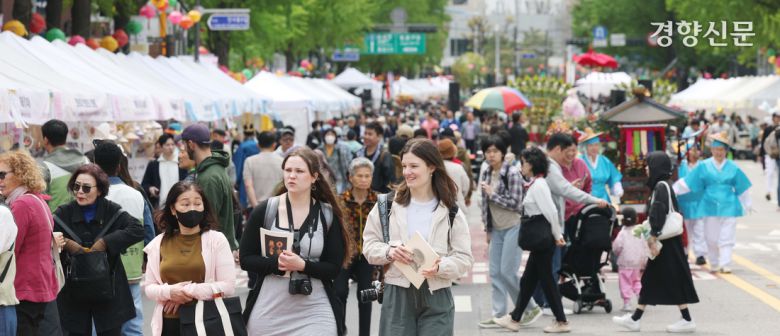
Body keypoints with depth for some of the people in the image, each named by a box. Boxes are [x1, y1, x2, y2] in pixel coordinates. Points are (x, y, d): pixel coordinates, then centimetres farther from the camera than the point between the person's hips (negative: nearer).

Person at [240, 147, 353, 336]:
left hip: (315, 311, 0)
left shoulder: (328, 215, 1)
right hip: (268, 311, 1)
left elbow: (334, 268, -1)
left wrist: (303, 265, -18)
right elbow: (246, 259, 0)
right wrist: (276, 263, -18)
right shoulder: (264, 211, 0)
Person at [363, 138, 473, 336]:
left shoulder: (450, 211, 1)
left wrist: (441, 267, -21)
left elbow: (464, 257, -1)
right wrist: (388, 252, -16)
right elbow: (369, 246, 6)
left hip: (437, 297, 0)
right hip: (397, 295, 1)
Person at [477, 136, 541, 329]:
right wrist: (488, 230, 16)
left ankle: (531, 308, 5)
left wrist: (492, 194, -14)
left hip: (513, 228, -7)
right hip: (496, 229, 7)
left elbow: (515, 203, -15)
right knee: (495, 273, 4)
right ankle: (499, 315, 9)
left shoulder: (512, 173, -12)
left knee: (507, 271, -9)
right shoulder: (486, 174, 8)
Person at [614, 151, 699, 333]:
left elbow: (659, 215, -21)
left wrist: (654, 239, -22)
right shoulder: (661, 186, 14)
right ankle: (635, 319, 12)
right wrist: (652, 237, 17)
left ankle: (687, 320, 0)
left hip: (666, 242, -10)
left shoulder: (661, 186, -14)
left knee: (673, 280, -4)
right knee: (649, 279, 9)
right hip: (663, 241, 10)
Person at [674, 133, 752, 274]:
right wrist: (672, 190, 3)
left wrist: (747, 205, 14)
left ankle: (725, 264, -5)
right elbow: (686, 183, 6)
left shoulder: (733, 168, 5)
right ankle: (714, 264, 19)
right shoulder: (703, 167, 3)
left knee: (727, 237, -6)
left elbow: (742, 188, 12)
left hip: (728, 207, 0)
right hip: (710, 206, 0)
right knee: (711, 237, 5)